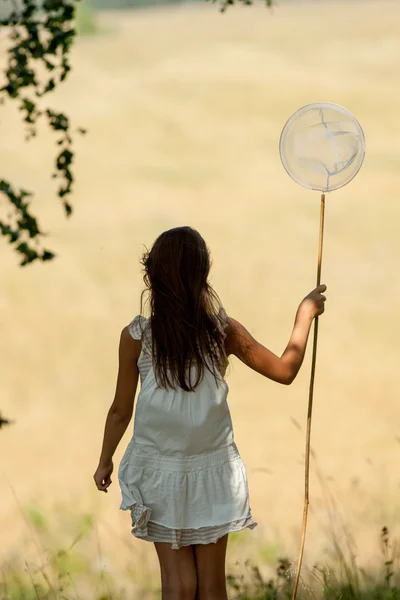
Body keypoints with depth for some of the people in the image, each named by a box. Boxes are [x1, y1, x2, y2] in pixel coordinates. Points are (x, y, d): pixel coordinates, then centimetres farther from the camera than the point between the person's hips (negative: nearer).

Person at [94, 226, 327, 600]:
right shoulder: (223, 331, -11)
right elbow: (285, 371, 0)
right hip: (213, 470, 1)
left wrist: (105, 461, 12)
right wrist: (305, 313, 12)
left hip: (160, 470, -1)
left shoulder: (136, 337, -13)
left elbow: (121, 410, -4)